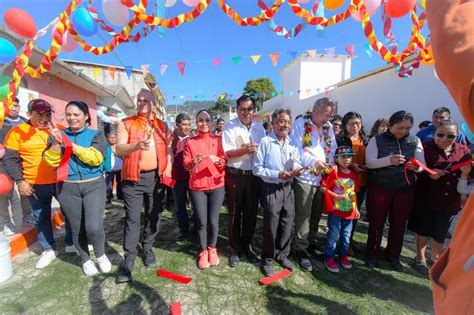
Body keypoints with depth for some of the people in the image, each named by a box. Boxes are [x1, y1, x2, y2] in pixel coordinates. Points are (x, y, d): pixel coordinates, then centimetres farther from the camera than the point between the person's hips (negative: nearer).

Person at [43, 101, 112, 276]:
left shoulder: (96, 135, -1)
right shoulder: (60, 134, 7)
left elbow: (96, 158, -16)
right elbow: (51, 161, -2)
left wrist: (71, 145, -18)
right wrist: (56, 142, -17)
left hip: (94, 186, -2)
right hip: (67, 188, 3)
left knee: (94, 227, -10)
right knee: (76, 228, 11)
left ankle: (100, 255, 20)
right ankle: (85, 260, 34)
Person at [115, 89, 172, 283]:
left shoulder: (162, 125, 9)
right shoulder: (126, 123, 0)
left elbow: (168, 149, 12)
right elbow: (119, 149, -10)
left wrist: (168, 168, -4)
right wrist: (137, 145, -29)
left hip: (156, 176, 3)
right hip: (133, 177, -2)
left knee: (154, 216, 12)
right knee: (132, 219, 0)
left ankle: (147, 248, 31)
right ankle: (129, 259, 11)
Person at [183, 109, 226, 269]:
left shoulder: (219, 140, 5)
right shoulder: (190, 142, 4)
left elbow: (226, 161, 3)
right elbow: (186, 165, 1)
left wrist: (217, 160, -17)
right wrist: (194, 161, -19)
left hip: (217, 185, 0)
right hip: (197, 186, 0)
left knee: (213, 221, 0)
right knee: (201, 222, 0)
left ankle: (212, 249, 27)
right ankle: (203, 251, 24)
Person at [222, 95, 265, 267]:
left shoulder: (259, 127, 8)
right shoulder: (230, 125, -5)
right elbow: (227, 153, -12)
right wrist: (245, 150, -26)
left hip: (254, 175, 4)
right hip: (235, 175, -4)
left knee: (251, 213, 13)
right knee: (235, 214, 7)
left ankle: (247, 245, 33)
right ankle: (234, 248, 25)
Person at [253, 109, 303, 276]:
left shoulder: (292, 143, 7)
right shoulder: (265, 141, -13)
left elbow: (297, 162, 13)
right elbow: (257, 168, -14)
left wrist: (298, 169, -11)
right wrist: (277, 174, -22)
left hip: (288, 189, 6)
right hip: (271, 190, -6)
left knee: (287, 225, 16)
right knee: (271, 227, 6)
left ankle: (282, 255, 38)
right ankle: (267, 260, 27)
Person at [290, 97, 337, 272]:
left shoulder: (329, 127, 13)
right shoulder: (300, 124, -6)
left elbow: (333, 149, 9)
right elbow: (297, 149, -16)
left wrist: (331, 164, -10)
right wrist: (314, 162, -28)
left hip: (323, 178, 6)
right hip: (304, 178, -6)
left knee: (316, 214, 18)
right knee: (303, 216, 2)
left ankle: (311, 242, 36)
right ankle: (300, 249, 17)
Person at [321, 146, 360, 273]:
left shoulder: (353, 175, 6)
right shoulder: (333, 173, -12)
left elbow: (354, 193, 13)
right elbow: (323, 188, -14)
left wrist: (356, 208, 12)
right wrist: (337, 196, -19)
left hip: (349, 211, 5)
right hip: (335, 211, -5)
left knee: (346, 235, 16)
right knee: (333, 235, 3)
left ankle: (343, 255, 35)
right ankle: (329, 258, 18)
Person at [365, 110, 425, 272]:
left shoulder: (415, 141, 6)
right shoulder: (377, 140, -3)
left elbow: (422, 165, 1)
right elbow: (369, 162, -12)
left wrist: (416, 166, -23)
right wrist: (389, 160, -29)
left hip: (405, 190, 3)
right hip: (379, 189, -3)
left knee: (399, 225, 13)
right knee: (376, 223, 7)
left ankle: (393, 256, 33)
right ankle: (372, 254, 25)